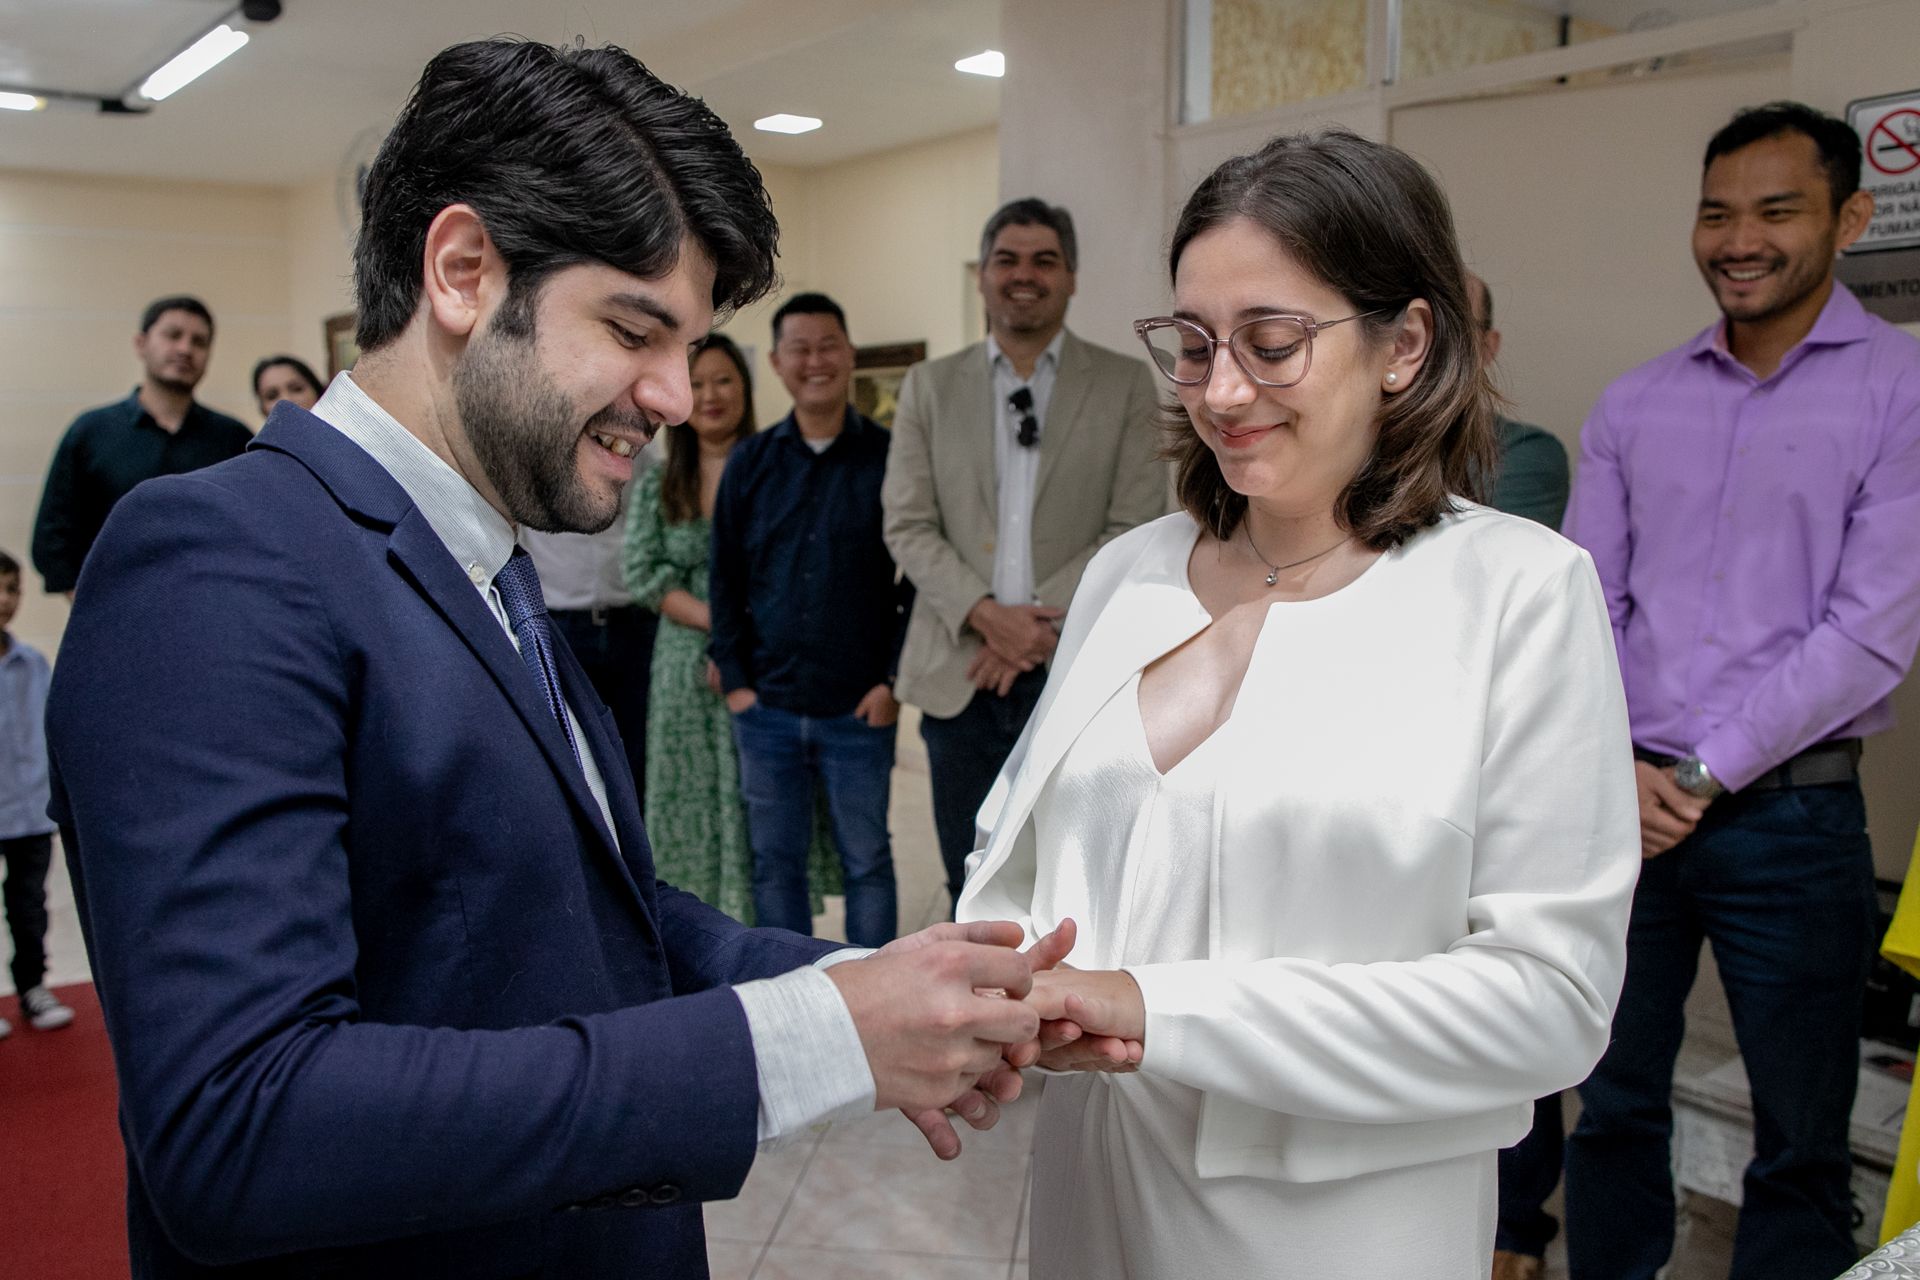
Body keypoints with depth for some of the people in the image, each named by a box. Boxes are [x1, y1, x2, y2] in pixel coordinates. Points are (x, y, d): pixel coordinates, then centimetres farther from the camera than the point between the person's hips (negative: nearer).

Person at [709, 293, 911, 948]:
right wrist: (734, 678, 2)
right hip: (765, 707, 3)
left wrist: (893, 681, -7)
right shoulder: (748, 462, 8)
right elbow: (725, 578, 10)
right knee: (775, 862, 11)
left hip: (859, 710, -3)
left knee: (867, 861, 8)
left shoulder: (890, 457, -1)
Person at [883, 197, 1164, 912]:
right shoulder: (929, 386, 9)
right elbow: (907, 525, 1)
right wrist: (986, 614, -13)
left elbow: (1137, 530, -3)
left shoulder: (1126, 386, 5)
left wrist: (1045, 617, -14)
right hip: (961, 677, 2)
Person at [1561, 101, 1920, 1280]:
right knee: (1614, 1106, 14)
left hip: (1788, 816, -3)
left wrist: (1701, 774, -12)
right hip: (1618, 809, 3)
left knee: (1801, 1148, 9)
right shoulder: (1634, 406, 8)